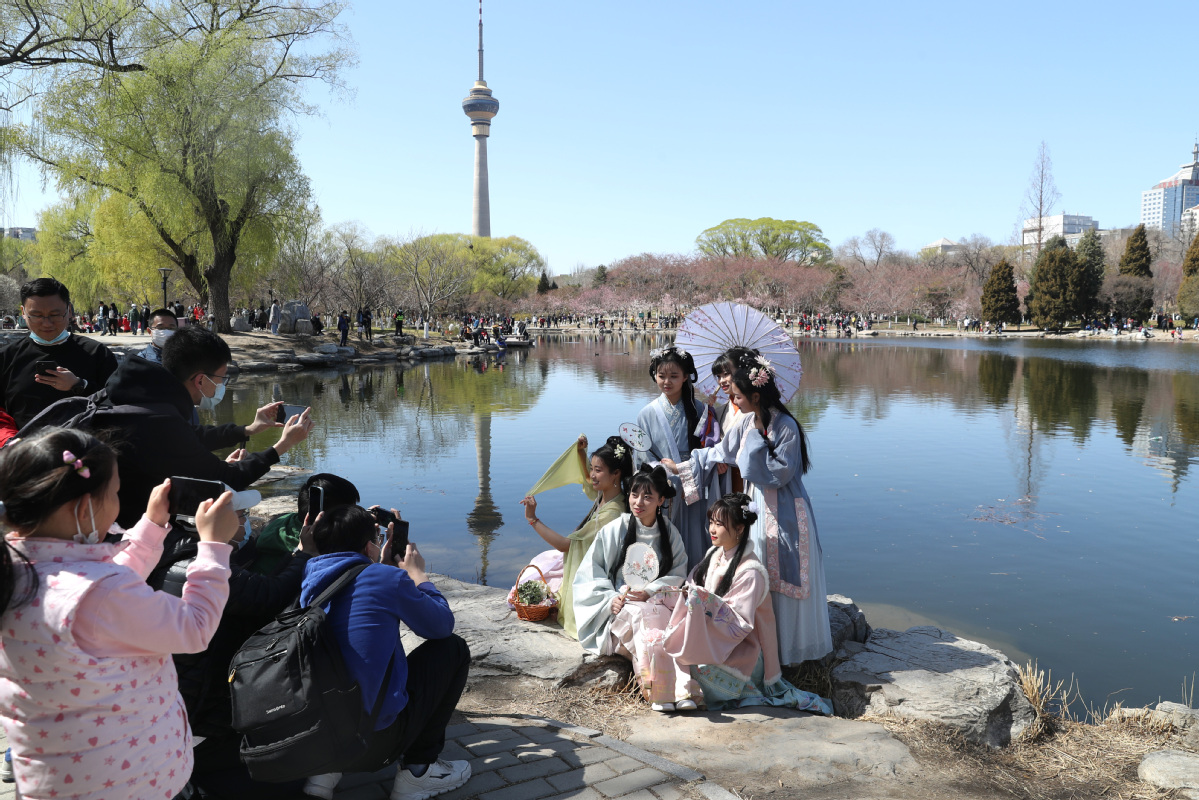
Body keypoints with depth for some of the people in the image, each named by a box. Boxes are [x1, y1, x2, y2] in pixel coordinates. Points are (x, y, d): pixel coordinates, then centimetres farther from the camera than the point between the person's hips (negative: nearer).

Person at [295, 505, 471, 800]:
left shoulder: (308, 579, 7)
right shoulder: (388, 578, -11)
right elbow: (442, 625, 5)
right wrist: (417, 573, 18)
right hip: (372, 741, -6)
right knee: (453, 648, 11)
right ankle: (418, 770, 11)